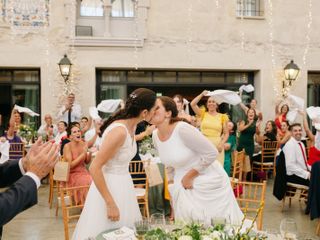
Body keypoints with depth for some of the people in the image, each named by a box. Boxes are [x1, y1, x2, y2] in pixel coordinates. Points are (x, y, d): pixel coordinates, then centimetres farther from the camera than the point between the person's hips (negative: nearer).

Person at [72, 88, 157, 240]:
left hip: (122, 186, 9)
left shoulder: (131, 125, -1)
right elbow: (94, 168, -26)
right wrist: (110, 204, -24)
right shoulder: (119, 131, -27)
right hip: (109, 187, -9)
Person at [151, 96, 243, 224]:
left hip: (209, 184, -6)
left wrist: (189, 176, -14)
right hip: (184, 186, 6)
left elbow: (212, 153, -20)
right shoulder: (155, 135, -1)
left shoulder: (182, 129, -23)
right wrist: (173, 189, 14)